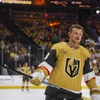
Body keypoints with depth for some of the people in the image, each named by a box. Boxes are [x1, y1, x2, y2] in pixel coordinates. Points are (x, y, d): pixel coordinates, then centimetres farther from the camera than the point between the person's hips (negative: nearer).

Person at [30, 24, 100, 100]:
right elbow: (47, 64, -5)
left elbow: (89, 74, 14)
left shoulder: (84, 53, 9)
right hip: (55, 89, -3)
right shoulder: (58, 48, -3)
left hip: (74, 92, 3)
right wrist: (39, 75, -23)